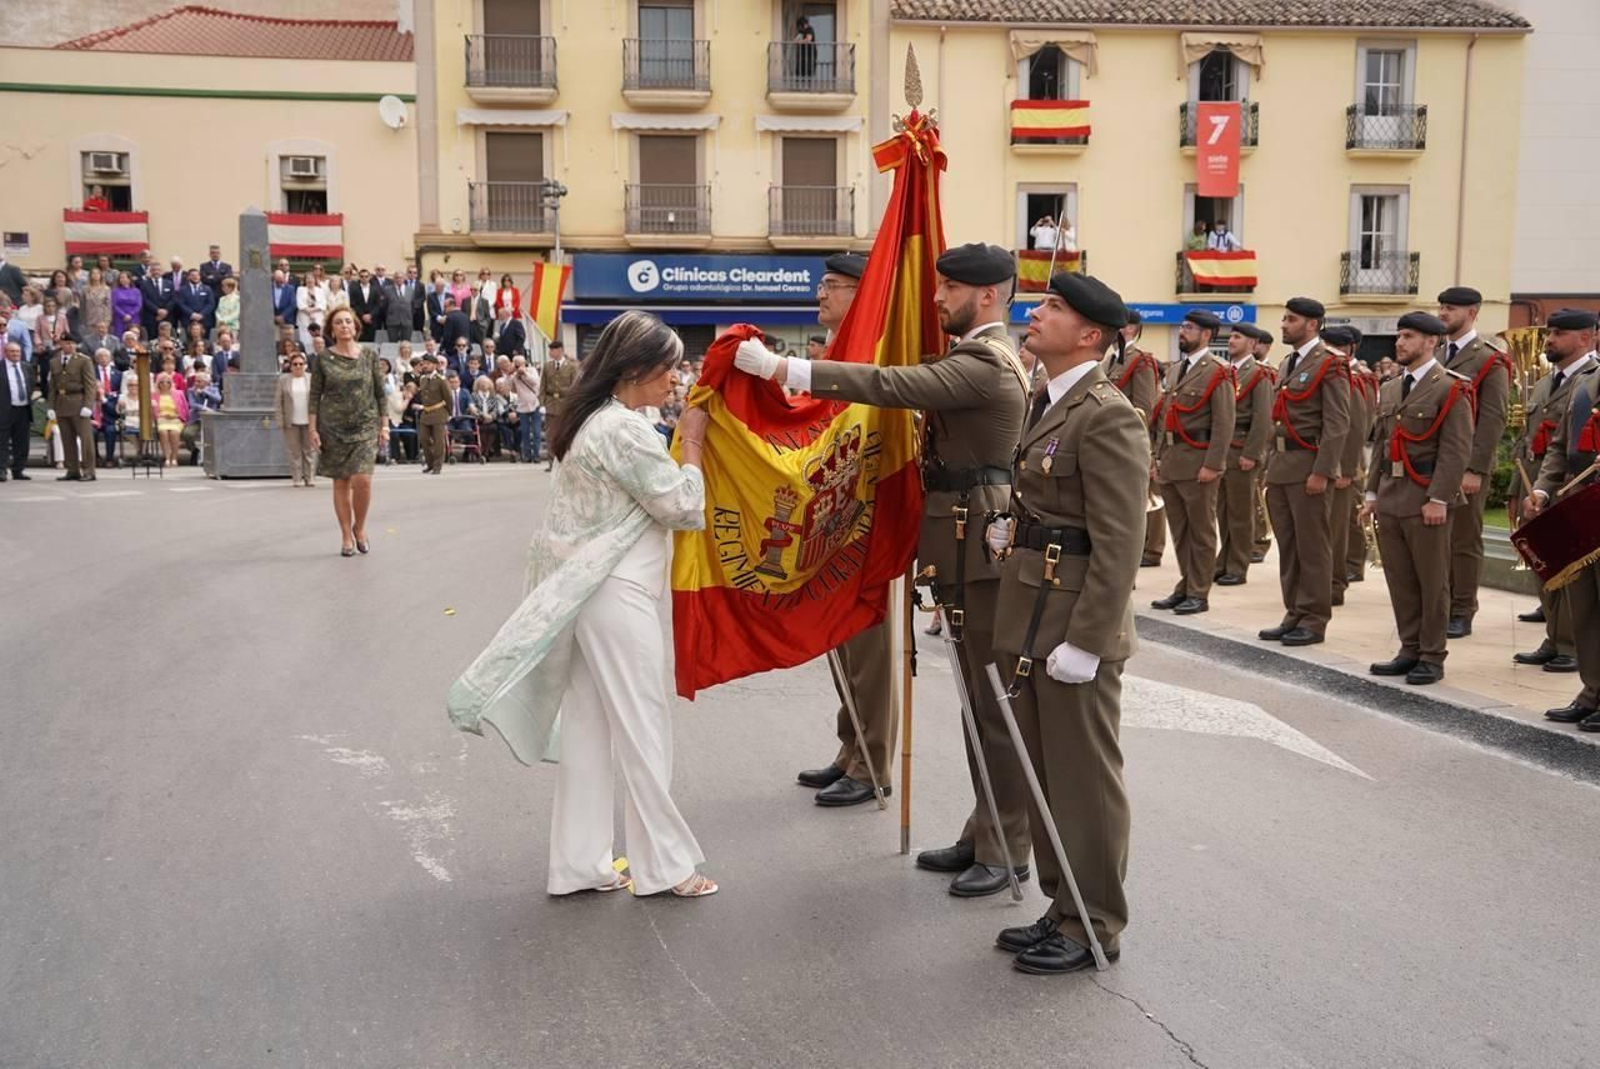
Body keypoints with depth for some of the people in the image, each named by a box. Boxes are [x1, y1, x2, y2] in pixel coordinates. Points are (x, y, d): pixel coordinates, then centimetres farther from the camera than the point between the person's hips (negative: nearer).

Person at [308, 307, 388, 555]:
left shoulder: (369, 356, 3)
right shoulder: (324, 358, 2)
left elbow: (380, 393, 7)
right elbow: (315, 395, 3)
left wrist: (384, 426, 3)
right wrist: (313, 429, -3)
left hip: (365, 425, 0)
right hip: (333, 427, 0)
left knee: (362, 479, -13)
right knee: (340, 482, 4)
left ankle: (359, 527, 10)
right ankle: (346, 536, 14)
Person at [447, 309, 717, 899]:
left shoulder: (596, 420, 12)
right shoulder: (624, 430, -19)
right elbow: (683, 507, -14)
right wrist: (693, 443, -4)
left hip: (590, 591, 10)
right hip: (617, 593, -10)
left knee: (589, 730, 12)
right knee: (642, 730, 1)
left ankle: (579, 864, 19)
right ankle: (664, 863, 13)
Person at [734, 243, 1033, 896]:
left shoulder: (984, 364, -17)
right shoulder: (987, 360, 17)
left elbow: (893, 386, -27)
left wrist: (781, 369, -28)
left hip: (981, 550, -10)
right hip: (967, 549, 10)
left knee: (996, 702, -3)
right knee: (980, 697, 15)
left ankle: (1008, 851, 7)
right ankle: (985, 834, 25)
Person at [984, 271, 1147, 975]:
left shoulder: (1107, 417, -16)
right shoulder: (1046, 403, 13)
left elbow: (1118, 544, -20)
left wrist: (1085, 641, -21)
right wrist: (1011, 529, 4)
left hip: (1073, 628, -9)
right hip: (1027, 623, 9)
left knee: (1084, 780, 3)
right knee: (1042, 776, 17)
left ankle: (1093, 928, 18)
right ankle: (1062, 907, 32)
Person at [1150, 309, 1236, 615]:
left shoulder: (1217, 373, -8)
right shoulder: (1174, 369, 15)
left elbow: (1224, 424, -13)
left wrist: (1212, 465, -17)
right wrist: (1158, 457, 14)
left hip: (1197, 462, -7)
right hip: (1170, 461, 7)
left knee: (1201, 531, 1)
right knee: (1179, 530, 13)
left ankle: (1199, 594, 7)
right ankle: (1185, 587, 22)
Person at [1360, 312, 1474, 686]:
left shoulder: (1450, 389, -7)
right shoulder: (1390, 389, 15)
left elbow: (1456, 451, -12)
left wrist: (1438, 500, -17)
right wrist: (1373, 492, 13)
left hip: (1425, 499, -7)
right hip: (1390, 497, 7)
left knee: (1432, 581, 1)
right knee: (1400, 580, 10)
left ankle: (1432, 658, 9)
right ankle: (1410, 650, 20)